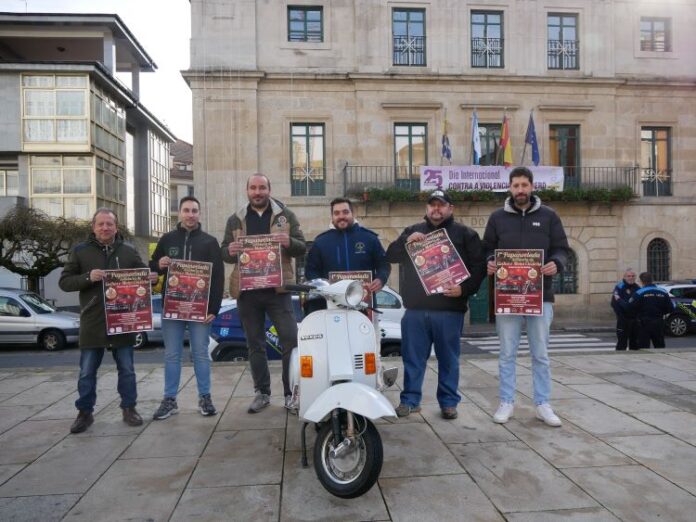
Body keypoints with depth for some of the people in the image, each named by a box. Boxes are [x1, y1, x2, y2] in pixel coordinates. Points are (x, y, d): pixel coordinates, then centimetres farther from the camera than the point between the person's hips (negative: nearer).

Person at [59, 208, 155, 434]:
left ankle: (129, 408, 22)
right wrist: (88, 277, -18)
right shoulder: (80, 251, 2)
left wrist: (152, 278, -11)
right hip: (92, 323, -1)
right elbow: (64, 282, 0)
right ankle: (85, 412, 22)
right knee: (87, 372, 8)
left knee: (126, 369, 9)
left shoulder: (129, 251, 6)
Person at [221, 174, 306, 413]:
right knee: (255, 345, 11)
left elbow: (302, 248, 3)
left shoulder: (286, 215, 6)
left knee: (291, 341, -4)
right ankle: (262, 392, 24)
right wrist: (230, 251, -14)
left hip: (277, 288, -2)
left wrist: (289, 242, -20)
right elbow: (224, 253, 10)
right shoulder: (235, 220, 10)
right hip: (247, 290, 2)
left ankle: (291, 393, 10)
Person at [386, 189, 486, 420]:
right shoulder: (412, 231, 14)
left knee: (448, 359, 7)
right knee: (413, 358, 8)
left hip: (450, 309, -2)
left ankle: (449, 402, 20)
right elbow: (390, 256, 7)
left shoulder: (465, 234, 7)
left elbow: (479, 267, 1)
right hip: (415, 308, 2)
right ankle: (410, 400, 19)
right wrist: (406, 241, -11)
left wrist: (464, 289, -14)